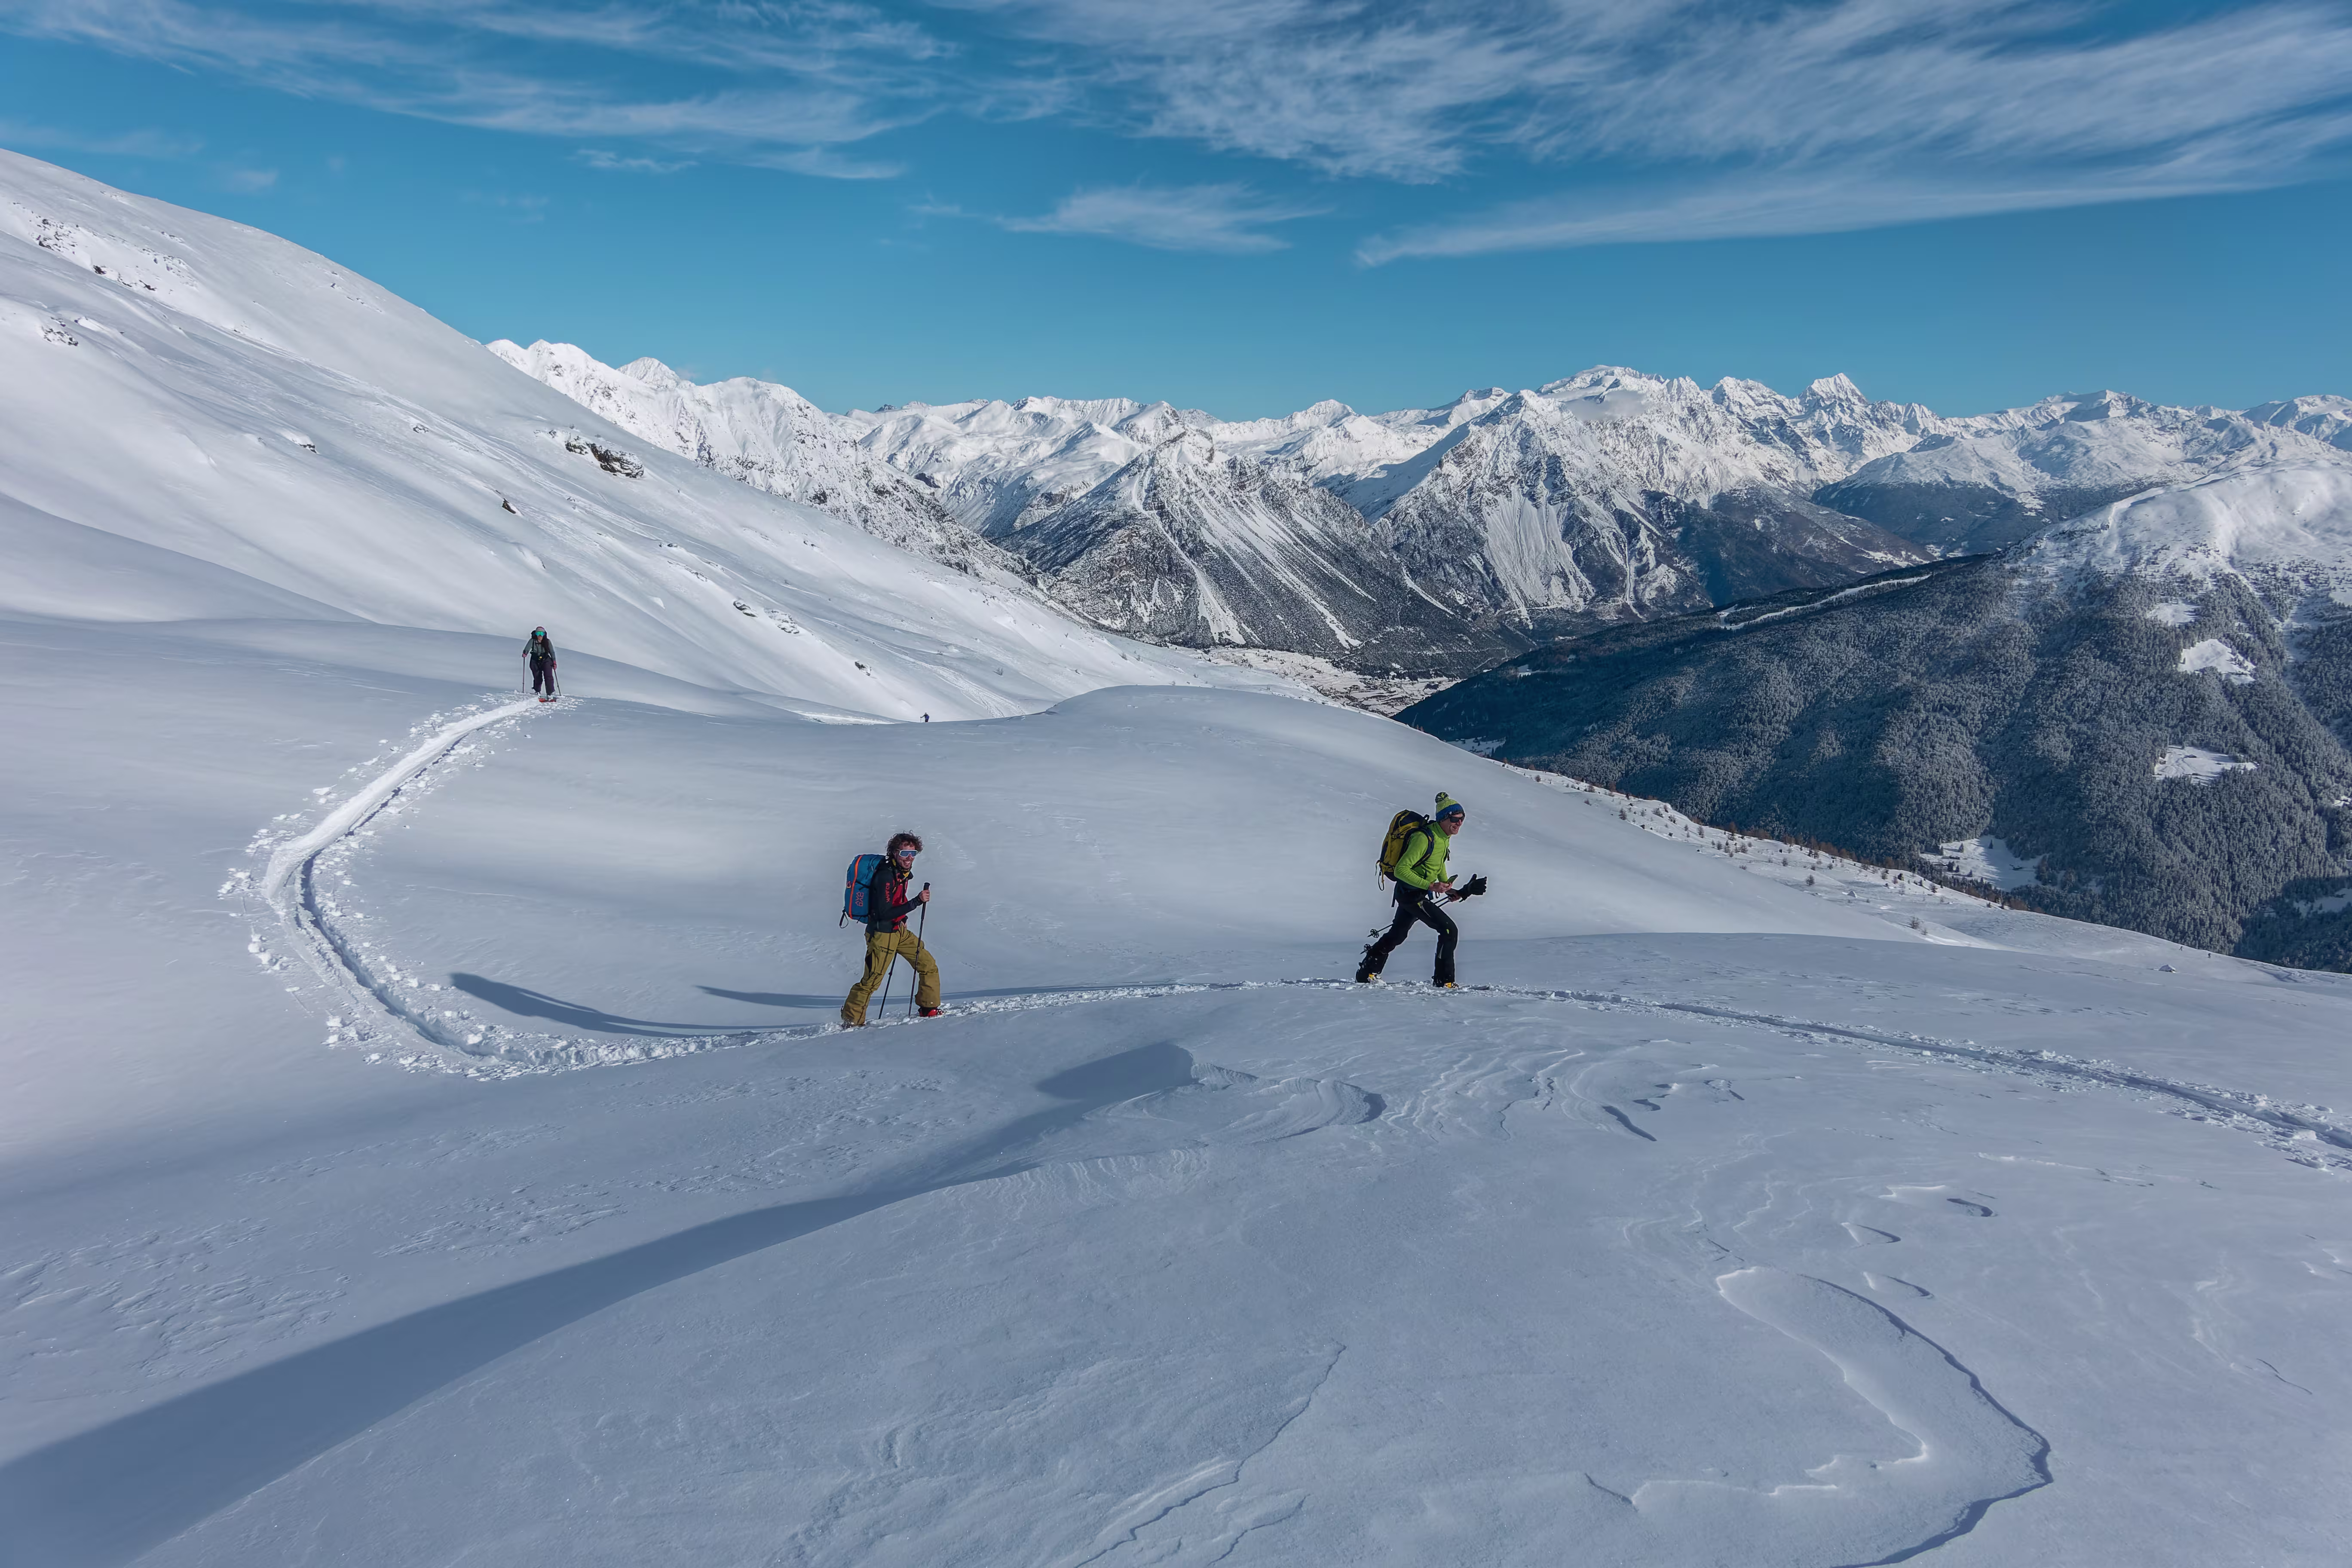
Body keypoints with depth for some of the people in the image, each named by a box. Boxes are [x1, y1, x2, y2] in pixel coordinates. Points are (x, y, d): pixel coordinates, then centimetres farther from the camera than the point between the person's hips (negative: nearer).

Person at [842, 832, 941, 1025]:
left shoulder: (903, 872, 4)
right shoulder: (885, 876, -24)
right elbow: (884, 913, -27)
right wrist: (917, 902, -28)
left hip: (899, 931, 9)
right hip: (882, 934, -9)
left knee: (929, 966, 7)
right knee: (871, 981, 0)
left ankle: (929, 1009, 20)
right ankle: (852, 1020, 15)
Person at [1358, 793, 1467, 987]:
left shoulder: (1444, 836, 3)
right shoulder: (1424, 838, -27)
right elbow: (1401, 869, -28)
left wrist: (1446, 884, 8)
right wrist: (1430, 886, -31)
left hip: (1415, 893, 10)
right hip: (1411, 893, -10)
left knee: (1398, 935, 22)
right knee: (1450, 930, -13)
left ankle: (1367, 973, 36)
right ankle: (1444, 980, -5)